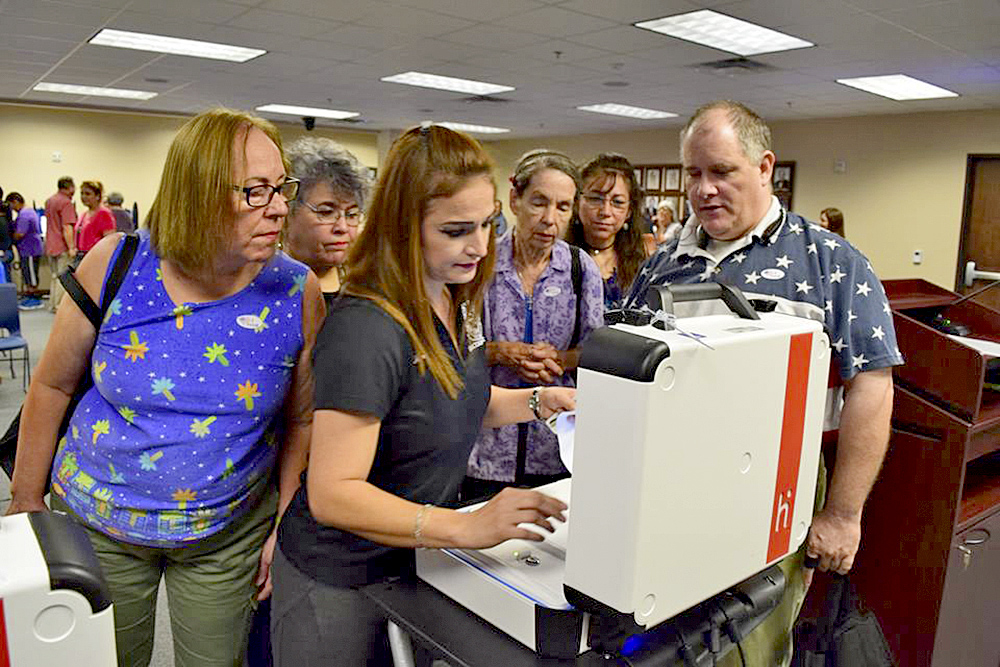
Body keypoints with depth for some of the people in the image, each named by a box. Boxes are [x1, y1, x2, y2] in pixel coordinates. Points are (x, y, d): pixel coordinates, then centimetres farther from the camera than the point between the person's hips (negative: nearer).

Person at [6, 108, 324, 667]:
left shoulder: (298, 292, -16)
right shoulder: (115, 265, -16)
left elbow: (301, 419, -4)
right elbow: (53, 386, -3)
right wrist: (26, 507, 5)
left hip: (229, 535, 0)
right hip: (98, 525, 1)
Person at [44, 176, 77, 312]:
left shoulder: (49, 201, 14)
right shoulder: (66, 203, -14)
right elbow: (67, 227, -20)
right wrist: (71, 247, -21)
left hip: (51, 245, 9)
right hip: (63, 247, -9)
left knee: (55, 277, 16)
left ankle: (52, 305, 21)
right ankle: (59, 306, -1)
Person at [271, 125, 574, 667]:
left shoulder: (450, 301, -2)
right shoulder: (365, 327, -29)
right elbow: (332, 493, -30)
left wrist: (539, 402, -2)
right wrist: (465, 528, -38)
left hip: (411, 559, 8)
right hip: (339, 582, -7)